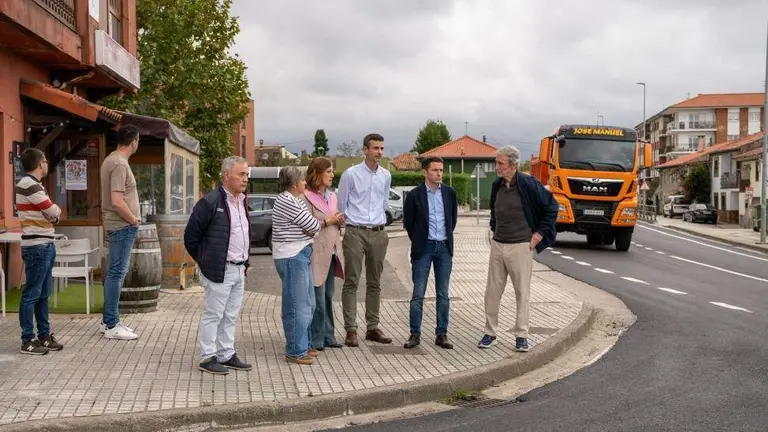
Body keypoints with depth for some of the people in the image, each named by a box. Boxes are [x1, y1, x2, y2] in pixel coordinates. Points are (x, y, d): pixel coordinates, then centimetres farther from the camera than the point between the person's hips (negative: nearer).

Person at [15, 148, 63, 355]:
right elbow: (54, 212, -13)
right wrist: (56, 210, 8)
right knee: (31, 294, -5)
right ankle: (28, 341, 0)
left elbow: (51, 215, 18)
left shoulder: (34, 184, 17)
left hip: (45, 245, 10)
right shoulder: (29, 185, -15)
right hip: (37, 246, -10)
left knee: (43, 294, 14)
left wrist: (53, 213, -3)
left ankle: (44, 335, 21)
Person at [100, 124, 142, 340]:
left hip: (118, 224, 10)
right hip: (122, 225, -10)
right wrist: (134, 219, -12)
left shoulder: (111, 160, 13)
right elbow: (117, 201, -25)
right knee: (117, 272, -5)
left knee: (116, 272, 15)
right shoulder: (120, 164, -18)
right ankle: (111, 326, 0)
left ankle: (109, 321, 23)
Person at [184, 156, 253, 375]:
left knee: (230, 316, 14)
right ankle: (208, 358, 10)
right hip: (219, 271, -8)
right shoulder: (210, 202, -14)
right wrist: (204, 261, -2)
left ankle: (227, 355, 24)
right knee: (213, 315, 1)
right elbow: (191, 236, -9)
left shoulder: (243, 202, 13)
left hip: (239, 270, 8)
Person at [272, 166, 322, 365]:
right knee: (297, 306, -5)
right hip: (291, 257, -11)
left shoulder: (295, 200, 16)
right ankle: (295, 352, 2)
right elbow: (314, 225, -16)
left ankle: (302, 345, 29)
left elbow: (312, 226, 13)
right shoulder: (286, 202, -17)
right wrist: (326, 222, 6)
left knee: (308, 304, 18)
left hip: (301, 255, 11)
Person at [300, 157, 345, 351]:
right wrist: (327, 221, -16)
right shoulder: (307, 197, -11)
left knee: (328, 297, 14)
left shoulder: (332, 197, 15)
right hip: (317, 254, -8)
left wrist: (339, 222, 4)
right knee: (318, 298, -4)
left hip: (332, 253, 8)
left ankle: (328, 336, 23)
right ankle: (315, 340, 6)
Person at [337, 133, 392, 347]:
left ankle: (373, 328, 17)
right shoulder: (351, 174, -5)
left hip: (378, 233, 5)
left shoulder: (386, 175, 8)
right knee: (351, 282, -4)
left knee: (374, 283, 10)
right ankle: (351, 330, -1)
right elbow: (341, 205, 3)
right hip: (355, 232, -4)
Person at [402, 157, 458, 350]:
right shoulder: (414, 195, -5)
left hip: (444, 247, 3)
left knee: (443, 294, 6)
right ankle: (415, 334, 6)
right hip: (423, 248, -3)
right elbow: (408, 222, 5)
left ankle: (442, 334, 13)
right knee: (418, 294, -1)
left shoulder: (450, 193, 4)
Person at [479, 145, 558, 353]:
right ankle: (490, 333, 16)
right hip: (498, 245, 6)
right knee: (492, 291, 7)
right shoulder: (497, 186, 6)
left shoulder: (528, 184, -13)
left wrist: (539, 234, -7)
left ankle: (521, 336, 12)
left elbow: (551, 208, -6)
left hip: (521, 246, -6)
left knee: (522, 293, 3)